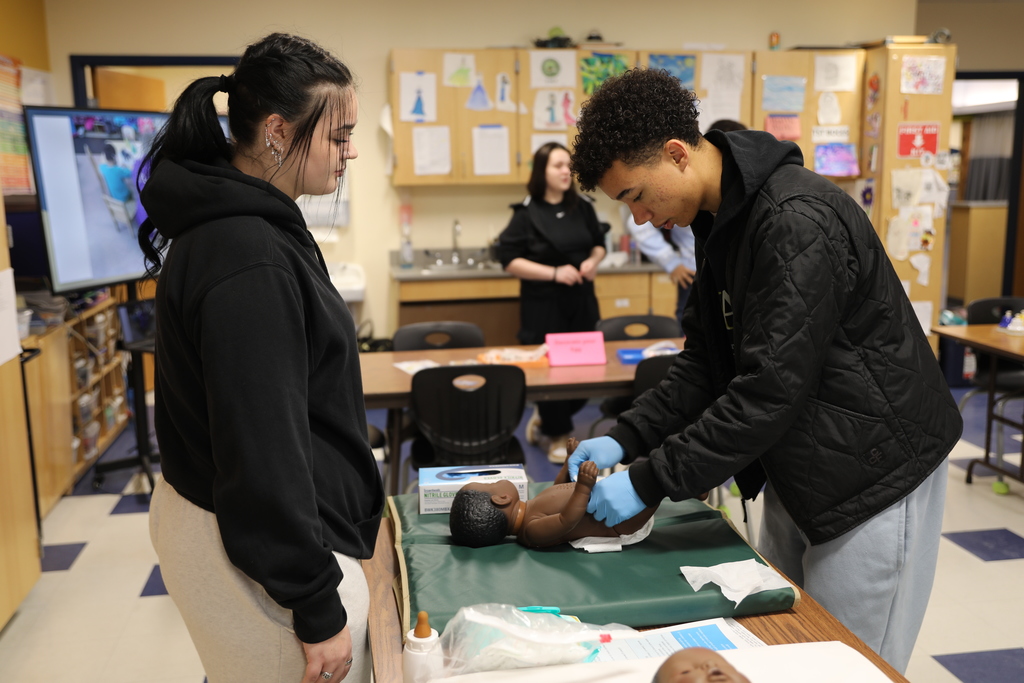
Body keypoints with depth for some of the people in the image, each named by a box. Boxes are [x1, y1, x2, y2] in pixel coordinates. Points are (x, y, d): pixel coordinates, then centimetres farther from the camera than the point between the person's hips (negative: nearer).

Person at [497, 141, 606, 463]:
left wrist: (593, 261, -6)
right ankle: (556, 436, 24)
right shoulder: (526, 213, -9)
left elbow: (599, 243, 17)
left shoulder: (582, 207, 5)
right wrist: (554, 273, -18)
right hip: (543, 306, -5)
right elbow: (509, 260, -11)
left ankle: (543, 417, 33)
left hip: (582, 302, 5)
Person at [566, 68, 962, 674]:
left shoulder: (797, 222, -26)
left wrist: (649, 481, -23)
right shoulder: (721, 220, 5)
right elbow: (706, 362, 8)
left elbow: (770, 391, -29)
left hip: (873, 477, -9)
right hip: (796, 472, 9)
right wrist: (627, 438, -3)